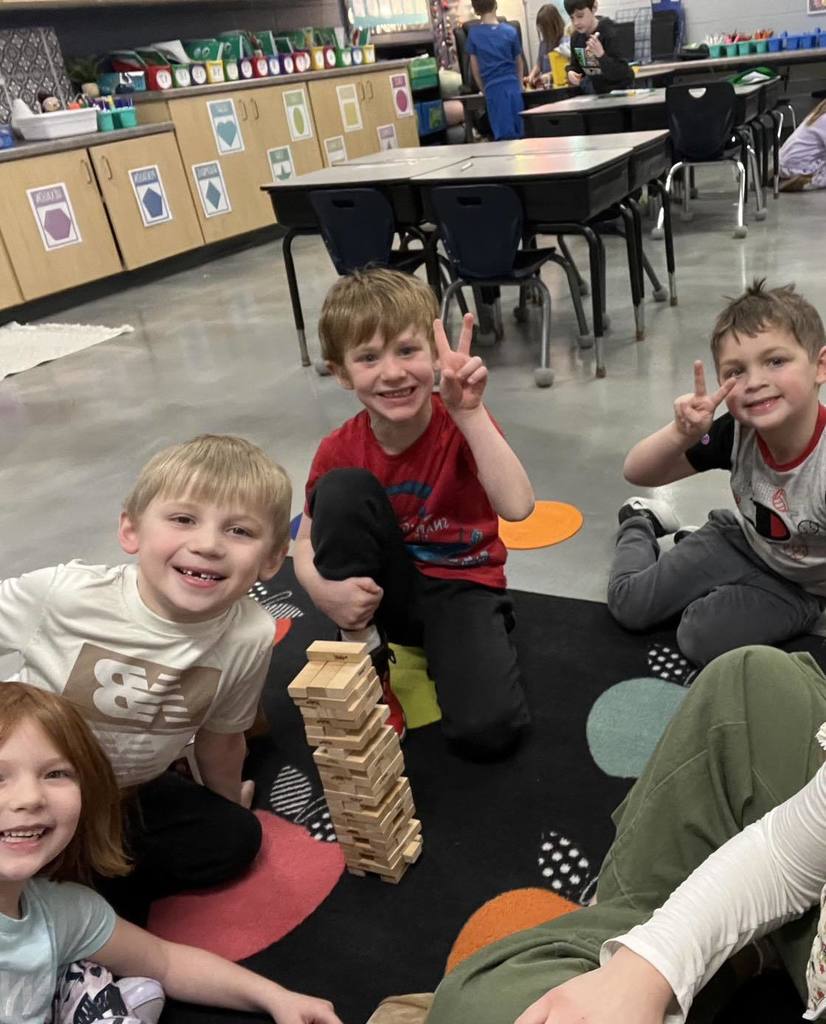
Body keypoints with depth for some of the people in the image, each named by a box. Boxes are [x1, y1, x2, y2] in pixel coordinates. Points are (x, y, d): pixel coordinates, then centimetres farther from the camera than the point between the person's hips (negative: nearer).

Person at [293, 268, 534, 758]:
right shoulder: (339, 451, -12)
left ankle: (438, 646, 7)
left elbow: (517, 507, -35)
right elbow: (307, 543, -5)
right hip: (382, 588, 2)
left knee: (487, 729, -26)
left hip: (461, 586, -2)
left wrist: (468, 411, -39)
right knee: (343, 487, -26)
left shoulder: (462, 423, -19)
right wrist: (326, 592, -27)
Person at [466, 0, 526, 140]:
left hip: (493, 88, -1)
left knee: (504, 135, 0)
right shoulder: (510, 31, 2)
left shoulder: (473, 33, -1)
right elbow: (519, 62, 14)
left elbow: (474, 66, 3)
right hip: (512, 85, 1)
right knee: (519, 132, 6)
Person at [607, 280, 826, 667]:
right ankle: (642, 524, 28)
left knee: (703, 637, -21)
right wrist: (681, 434, -36)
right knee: (628, 604, 0)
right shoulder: (736, 433, -24)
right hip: (738, 541, 3)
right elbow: (637, 473, -16)